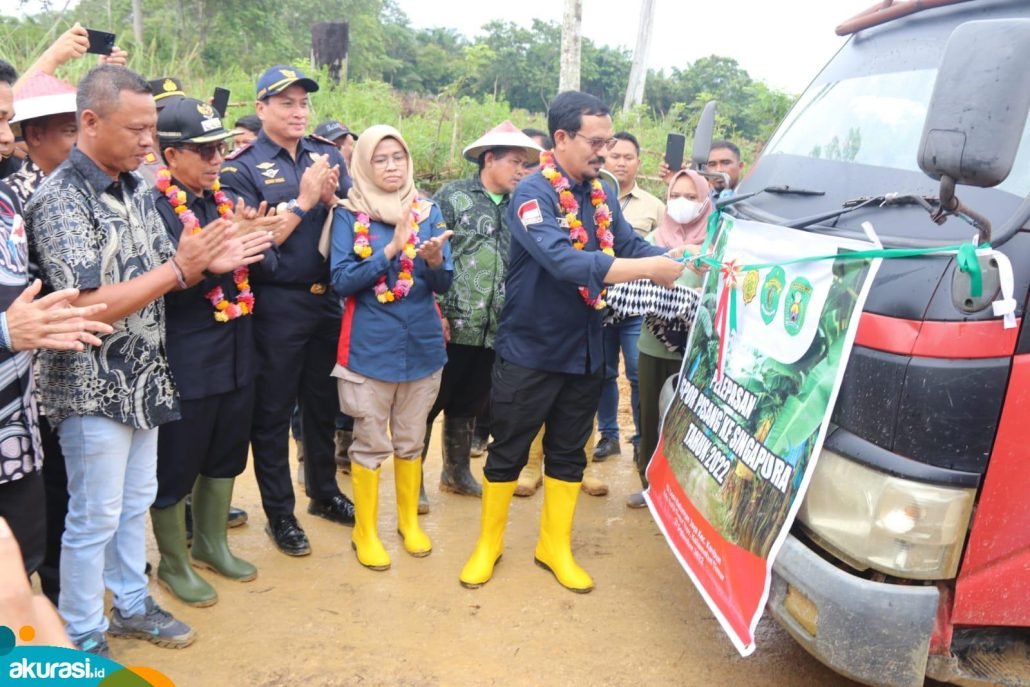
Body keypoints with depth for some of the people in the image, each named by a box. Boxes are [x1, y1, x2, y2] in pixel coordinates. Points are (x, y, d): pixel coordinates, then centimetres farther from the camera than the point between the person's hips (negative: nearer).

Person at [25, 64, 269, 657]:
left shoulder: (137, 189, 5)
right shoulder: (60, 200, -19)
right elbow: (89, 308, -25)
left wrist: (209, 264, -8)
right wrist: (182, 267, -24)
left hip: (143, 377, 7)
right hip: (94, 387, -7)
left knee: (136, 502, 20)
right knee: (94, 518, 7)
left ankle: (131, 603, 38)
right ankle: (83, 638, 26)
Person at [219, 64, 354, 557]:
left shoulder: (329, 155, 6)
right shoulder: (242, 166, -7)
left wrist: (332, 199, -12)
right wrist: (303, 200, -16)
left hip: (327, 298, 5)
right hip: (276, 306, -4)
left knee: (323, 402, 17)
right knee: (273, 411, 7)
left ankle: (324, 492, 36)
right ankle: (279, 513, 22)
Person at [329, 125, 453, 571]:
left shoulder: (428, 211, 4)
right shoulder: (349, 214, -3)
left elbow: (443, 283, 1)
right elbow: (341, 281, -12)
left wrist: (435, 260, -22)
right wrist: (391, 248, -23)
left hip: (422, 342, 3)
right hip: (370, 345, -3)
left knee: (410, 440, 15)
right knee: (370, 443, 5)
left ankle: (409, 521, 33)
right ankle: (365, 531, 22)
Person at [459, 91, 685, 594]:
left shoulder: (600, 193, 4)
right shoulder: (533, 193, -18)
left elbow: (631, 244, 0)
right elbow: (564, 261, -32)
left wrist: (677, 261, -19)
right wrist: (649, 269, -34)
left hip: (584, 350, 6)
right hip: (529, 351, -6)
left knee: (569, 454, 15)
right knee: (507, 452, 9)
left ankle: (555, 546, 32)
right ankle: (488, 544, 28)